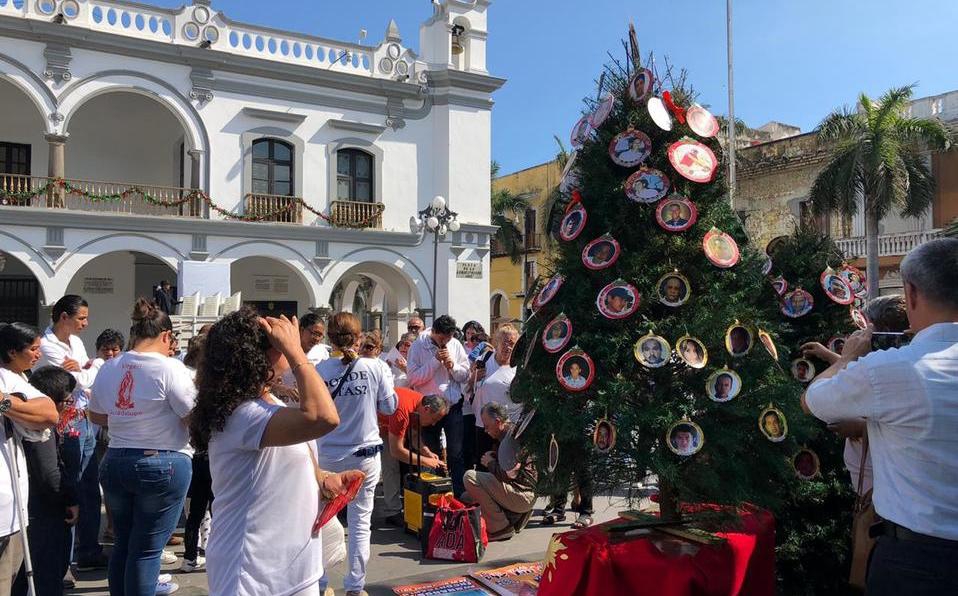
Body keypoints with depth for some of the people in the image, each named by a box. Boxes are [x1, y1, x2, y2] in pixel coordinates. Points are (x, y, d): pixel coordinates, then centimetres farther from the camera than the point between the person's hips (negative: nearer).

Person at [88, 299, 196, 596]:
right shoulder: (169, 368, -16)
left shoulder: (108, 368, 3)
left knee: (122, 544, 19)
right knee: (146, 549, 3)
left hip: (115, 462, 6)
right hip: (163, 465, -6)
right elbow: (195, 418, -15)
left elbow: (97, 416, 15)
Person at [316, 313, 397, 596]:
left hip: (328, 455, 0)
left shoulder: (320, 369, -10)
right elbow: (389, 406, -1)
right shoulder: (376, 366, -9)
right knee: (360, 522, 10)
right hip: (365, 454, 0)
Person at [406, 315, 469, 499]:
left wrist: (453, 366, -14)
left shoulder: (456, 345, 1)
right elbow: (413, 378, -16)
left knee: (456, 454, 2)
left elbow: (465, 375, 6)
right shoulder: (418, 346, -8)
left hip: (453, 406, 1)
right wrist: (436, 361, -19)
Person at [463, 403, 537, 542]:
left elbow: (508, 475, -25)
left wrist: (490, 463, -8)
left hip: (522, 495, -11)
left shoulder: (513, 437, -18)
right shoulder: (510, 434, 15)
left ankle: (500, 528, -12)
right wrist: (493, 456, 12)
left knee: (470, 477, -19)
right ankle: (515, 521, 14)